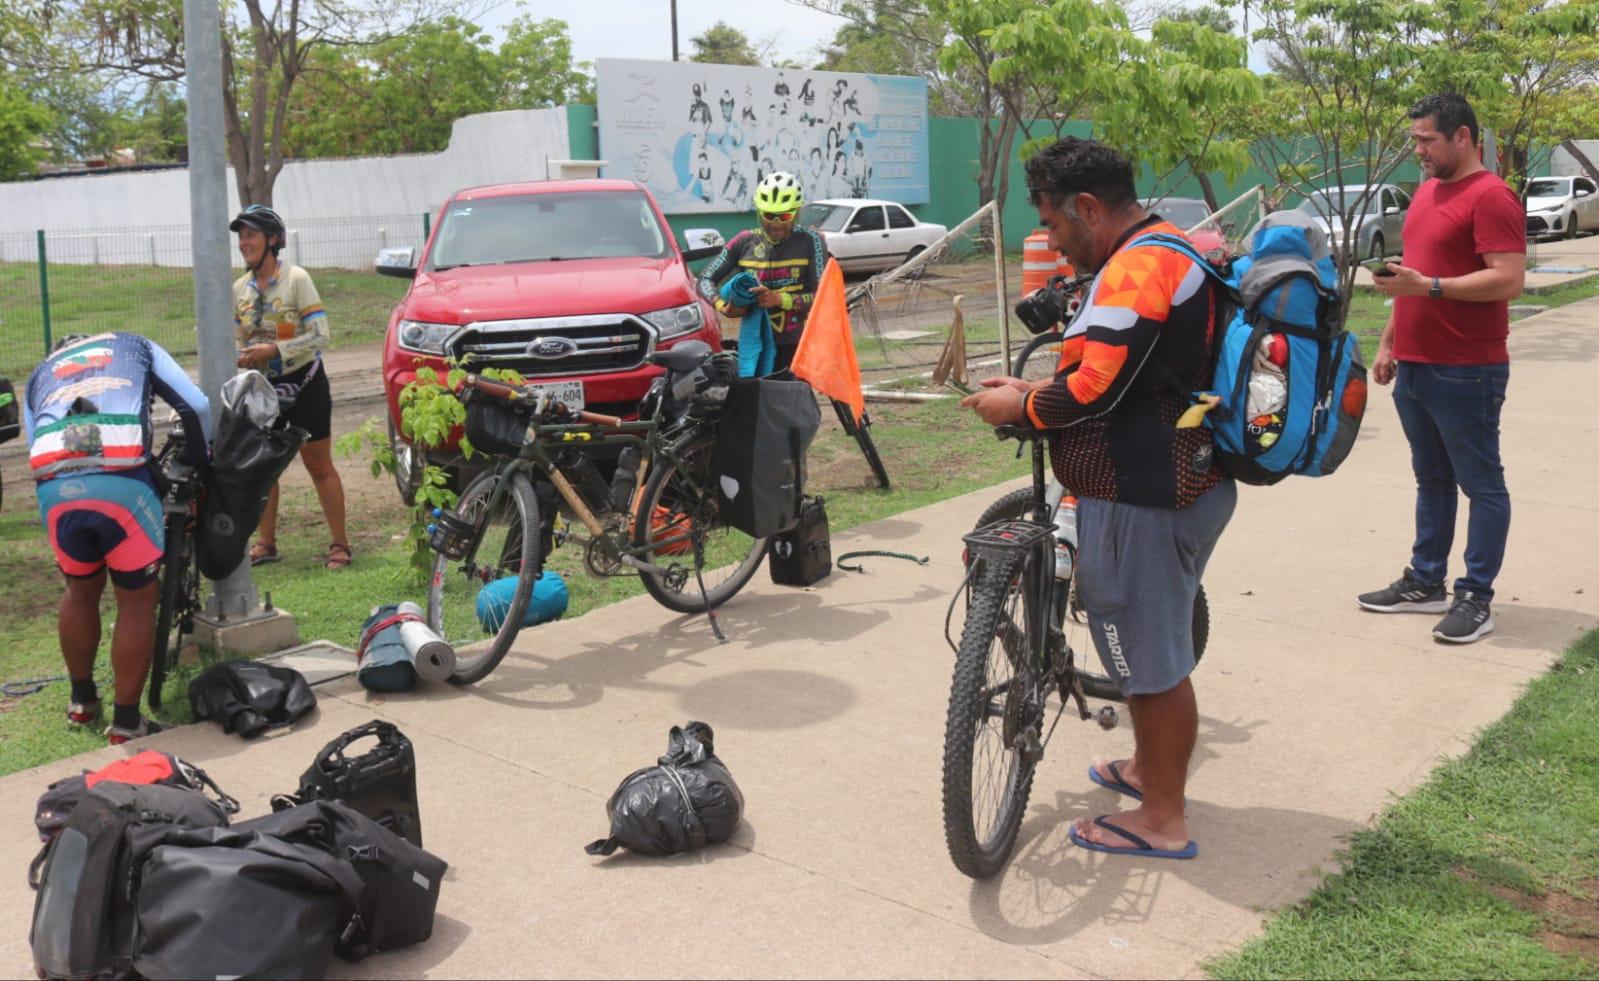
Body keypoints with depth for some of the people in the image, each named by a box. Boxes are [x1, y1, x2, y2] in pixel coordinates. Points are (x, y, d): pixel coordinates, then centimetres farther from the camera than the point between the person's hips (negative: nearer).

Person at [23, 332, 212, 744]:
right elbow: (197, 407, 16)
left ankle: (81, 701, 40)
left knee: (81, 590, 26)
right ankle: (126, 721, 15)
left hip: (55, 488, 3)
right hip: (122, 481, -3)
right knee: (137, 601, 11)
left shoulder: (39, 374, 35)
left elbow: (35, 446, 23)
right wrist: (196, 464, 29)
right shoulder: (134, 345, 30)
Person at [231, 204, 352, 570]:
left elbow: (320, 335, -18)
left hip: (303, 384, -5)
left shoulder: (296, 279, -13)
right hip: (263, 387, 5)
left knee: (319, 467, 0)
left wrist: (273, 350, -24)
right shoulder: (241, 289, 4)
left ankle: (340, 544, 7)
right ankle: (266, 543, 20)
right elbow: (240, 340, 12)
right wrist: (241, 357, -11)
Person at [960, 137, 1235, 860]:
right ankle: (1147, 768, 40)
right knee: (1154, 645, 23)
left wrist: (1020, 408, -10)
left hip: (1145, 499, -11)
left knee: (1153, 658, 1)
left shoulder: (1138, 270, -21)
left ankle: (1162, 821, 15)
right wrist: (1040, 389, 12)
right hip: (1186, 482, 11)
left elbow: (1096, 395, -26)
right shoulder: (1169, 253, 14)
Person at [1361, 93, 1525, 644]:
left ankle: (1475, 598, 5)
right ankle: (1425, 582, 24)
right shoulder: (1427, 192, 16)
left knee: (1481, 484, 1)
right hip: (1414, 367, 9)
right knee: (1431, 480, 15)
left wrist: (1428, 286, -24)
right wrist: (1388, 344, 19)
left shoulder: (1491, 197, -12)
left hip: (1466, 372, -9)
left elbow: (1509, 280, -21)